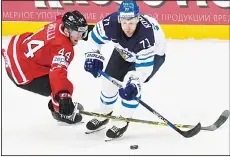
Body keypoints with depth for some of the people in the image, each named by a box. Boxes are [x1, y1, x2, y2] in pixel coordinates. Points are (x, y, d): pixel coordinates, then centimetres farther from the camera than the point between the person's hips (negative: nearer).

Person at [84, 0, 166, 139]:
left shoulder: (147, 33, -44)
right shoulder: (111, 23, -33)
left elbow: (145, 66, -40)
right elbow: (94, 38, -11)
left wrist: (134, 83, -52)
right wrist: (93, 56, -21)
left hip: (153, 54, -5)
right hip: (124, 51, 5)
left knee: (131, 84, -24)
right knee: (110, 79, 3)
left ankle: (122, 121, -5)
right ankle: (104, 113, 31)